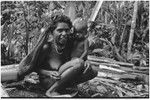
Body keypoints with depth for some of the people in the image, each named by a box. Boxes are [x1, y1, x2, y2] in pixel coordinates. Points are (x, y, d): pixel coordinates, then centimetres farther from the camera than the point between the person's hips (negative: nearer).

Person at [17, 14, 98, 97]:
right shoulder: (46, 47, -15)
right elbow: (36, 67, -7)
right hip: (47, 80, -6)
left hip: (62, 78, 6)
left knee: (93, 71, -5)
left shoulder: (70, 44, 1)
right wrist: (49, 73, -25)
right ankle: (51, 91, -19)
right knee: (79, 62, -25)